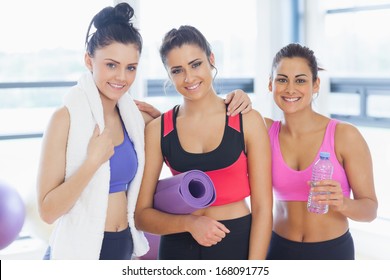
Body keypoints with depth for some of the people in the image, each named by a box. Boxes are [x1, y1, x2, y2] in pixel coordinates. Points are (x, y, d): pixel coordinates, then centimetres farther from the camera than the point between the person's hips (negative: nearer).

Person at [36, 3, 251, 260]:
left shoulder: (134, 115, 0)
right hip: (80, 251, -5)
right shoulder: (67, 118, -15)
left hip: (124, 247, 5)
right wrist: (93, 161, -27)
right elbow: (48, 210, -16)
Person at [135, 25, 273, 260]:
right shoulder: (157, 130, -4)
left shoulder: (248, 121, -6)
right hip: (178, 248, 1)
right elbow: (142, 215, -3)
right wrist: (188, 223, -19)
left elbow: (262, 208, -8)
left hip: (238, 244, -1)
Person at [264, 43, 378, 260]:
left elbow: (370, 208, -10)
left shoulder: (345, 135, -14)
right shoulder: (265, 131, -7)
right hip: (279, 249, 2)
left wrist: (342, 203, -30)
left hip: (332, 252, -2)